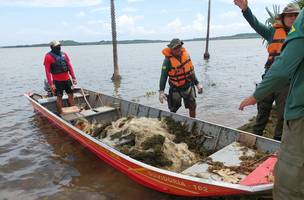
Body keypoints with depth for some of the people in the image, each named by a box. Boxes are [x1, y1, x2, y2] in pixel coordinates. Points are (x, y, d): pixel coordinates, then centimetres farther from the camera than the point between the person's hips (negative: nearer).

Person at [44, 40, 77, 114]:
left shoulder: (64, 54, 8)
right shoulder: (48, 56, -7)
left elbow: (70, 66, 10)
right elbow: (47, 71, -10)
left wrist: (73, 77, 5)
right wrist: (51, 84, -15)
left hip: (67, 79, 5)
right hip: (57, 81, -5)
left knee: (71, 95, 11)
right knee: (59, 97, 2)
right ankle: (61, 113, 12)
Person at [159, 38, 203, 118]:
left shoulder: (186, 54, -3)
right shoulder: (168, 60, -18)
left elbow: (191, 70, 8)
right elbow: (163, 76, -19)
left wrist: (197, 83, 9)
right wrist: (161, 91, -27)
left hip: (189, 87, 5)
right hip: (176, 89, -5)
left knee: (192, 106, 13)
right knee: (173, 110, -1)